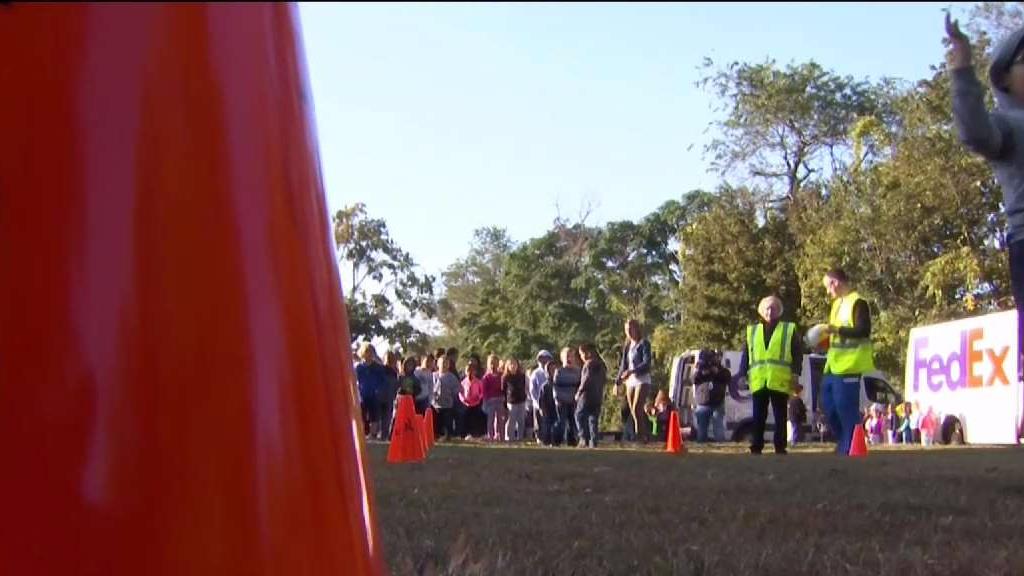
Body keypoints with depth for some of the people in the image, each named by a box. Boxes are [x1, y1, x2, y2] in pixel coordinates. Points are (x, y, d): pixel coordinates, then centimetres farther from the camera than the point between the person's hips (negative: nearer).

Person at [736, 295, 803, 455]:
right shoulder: (752, 331, 17)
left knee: (780, 417, 2)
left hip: (780, 382, -2)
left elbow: (797, 353, 4)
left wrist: (795, 373, -8)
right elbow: (746, 355, 14)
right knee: (758, 418, 2)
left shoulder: (790, 329, 10)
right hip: (758, 382, 2)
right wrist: (742, 375, 5)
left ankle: (780, 448, 6)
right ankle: (756, 449, 4)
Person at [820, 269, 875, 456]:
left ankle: (849, 448, 0)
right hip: (834, 365, 10)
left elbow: (864, 331, -20)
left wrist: (836, 329, -24)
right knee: (828, 404, 11)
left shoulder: (858, 302, -11)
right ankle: (844, 441, 23)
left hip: (849, 366, -10)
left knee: (846, 407, -7)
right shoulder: (838, 303, 18)